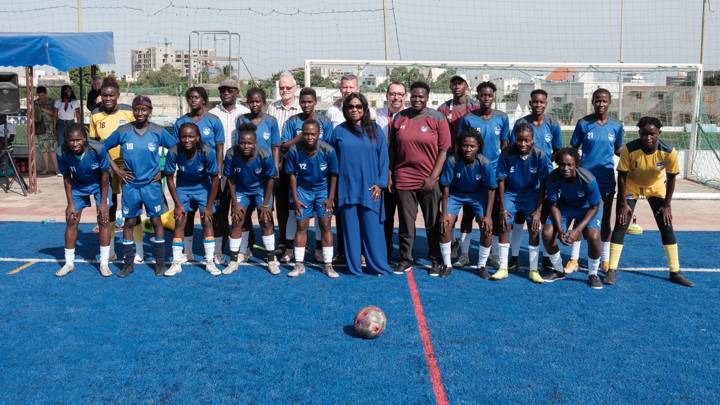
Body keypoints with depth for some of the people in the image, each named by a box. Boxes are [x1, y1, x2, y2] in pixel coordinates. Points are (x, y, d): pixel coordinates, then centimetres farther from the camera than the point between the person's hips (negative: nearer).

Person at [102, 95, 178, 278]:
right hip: (130, 184, 1)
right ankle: (128, 263, 15)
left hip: (152, 184, -1)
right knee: (129, 222, 6)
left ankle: (160, 262, 13)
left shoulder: (158, 131, -5)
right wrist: (116, 170, 3)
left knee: (156, 221, 4)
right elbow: (103, 148, 7)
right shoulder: (123, 131, -3)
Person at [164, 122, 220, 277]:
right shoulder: (174, 152, -27)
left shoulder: (207, 152, -30)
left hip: (203, 187, -1)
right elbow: (170, 178, -13)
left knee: (207, 221, -5)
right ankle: (176, 263, 3)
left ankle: (210, 262, 4)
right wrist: (178, 205, -12)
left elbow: (215, 180, -18)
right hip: (183, 187, 1)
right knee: (179, 222, -4)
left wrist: (209, 206, -15)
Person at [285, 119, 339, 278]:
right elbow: (292, 175, -9)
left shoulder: (328, 150, -23)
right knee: (301, 226, 3)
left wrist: (331, 197, -9)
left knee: (326, 226, -1)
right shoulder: (294, 150, -22)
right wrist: (295, 198, -8)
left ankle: (328, 265, 6)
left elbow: (333, 175, -10)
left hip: (323, 190, -1)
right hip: (303, 190, 1)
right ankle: (299, 264, 12)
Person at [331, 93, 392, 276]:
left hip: (370, 189, -1)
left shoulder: (375, 130, 5)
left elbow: (383, 157, 3)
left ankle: (379, 266, 10)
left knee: (373, 228, -1)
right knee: (350, 228, 4)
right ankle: (354, 267, 13)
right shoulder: (339, 131, 6)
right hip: (347, 188, 1)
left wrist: (380, 183, -6)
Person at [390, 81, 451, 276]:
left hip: (429, 181, -2)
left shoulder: (438, 119, -1)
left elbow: (444, 150, -3)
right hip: (403, 178, 2)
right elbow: (393, 148, 12)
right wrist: (391, 174, 7)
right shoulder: (400, 117, 6)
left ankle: (436, 260, 20)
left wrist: (433, 177, -10)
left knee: (433, 223, 7)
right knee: (406, 223, 8)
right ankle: (405, 259, 19)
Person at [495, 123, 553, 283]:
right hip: (510, 193, 0)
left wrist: (538, 210, -14)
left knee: (534, 229, -6)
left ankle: (533, 270, 5)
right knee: (505, 227, -8)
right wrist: (502, 207, -12)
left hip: (531, 193, 0)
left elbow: (543, 185, -13)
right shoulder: (507, 153, -21)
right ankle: (503, 268, 4)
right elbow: (501, 181, -12)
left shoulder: (540, 155, -20)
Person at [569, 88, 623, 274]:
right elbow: (573, 149, 1)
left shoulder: (616, 126, 1)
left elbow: (618, 150, 13)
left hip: (606, 179, 2)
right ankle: (574, 259, 12)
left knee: (605, 220, 10)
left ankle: (605, 260, 21)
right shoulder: (583, 123, -4)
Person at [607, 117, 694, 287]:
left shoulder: (669, 151, -27)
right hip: (631, 186, -1)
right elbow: (622, 177, -19)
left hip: (656, 187, 1)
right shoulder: (629, 150, -31)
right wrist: (623, 204, -18)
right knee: (621, 225, -10)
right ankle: (612, 270, -4)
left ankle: (675, 272, 8)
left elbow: (671, 178, -14)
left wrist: (667, 205, -12)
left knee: (666, 226, -2)